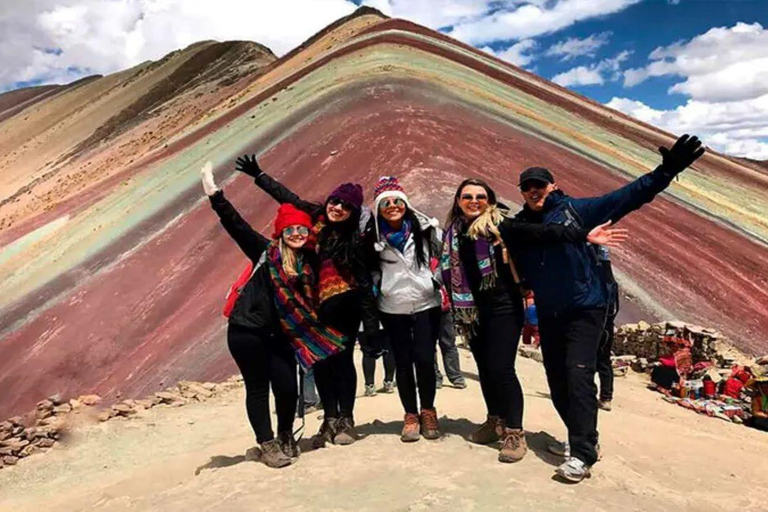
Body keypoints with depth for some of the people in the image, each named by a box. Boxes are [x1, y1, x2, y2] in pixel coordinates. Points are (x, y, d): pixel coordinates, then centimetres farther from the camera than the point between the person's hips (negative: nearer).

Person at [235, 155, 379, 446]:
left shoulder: (354, 241, -8)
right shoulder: (314, 218, 1)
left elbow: (364, 282, -8)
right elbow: (285, 196, 14)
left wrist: (371, 323, -10)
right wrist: (257, 175, 17)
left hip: (344, 307, -4)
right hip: (314, 306, 4)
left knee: (341, 358, 1)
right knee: (320, 360, 7)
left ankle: (345, 419, 14)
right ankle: (330, 418, 18)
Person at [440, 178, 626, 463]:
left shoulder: (498, 224, -7)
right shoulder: (452, 232, 8)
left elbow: (538, 233, -19)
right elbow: (449, 272, 15)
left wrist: (584, 236, -29)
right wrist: (456, 308, 13)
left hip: (502, 307, -5)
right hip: (471, 311, 5)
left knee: (501, 369, -9)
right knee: (485, 369, 14)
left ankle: (515, 432, 6)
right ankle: (496, 421, 32)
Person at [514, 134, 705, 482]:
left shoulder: (574, 209, -5)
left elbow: (624, 198, -11)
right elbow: (517, 272, 13)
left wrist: (665, 172, -20)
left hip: (585, 310, -5)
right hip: (548, 316, 5)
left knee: (578, 377, -13)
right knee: (558, 384, 12)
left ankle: (582, 455, -2)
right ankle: (581, 440, 31)